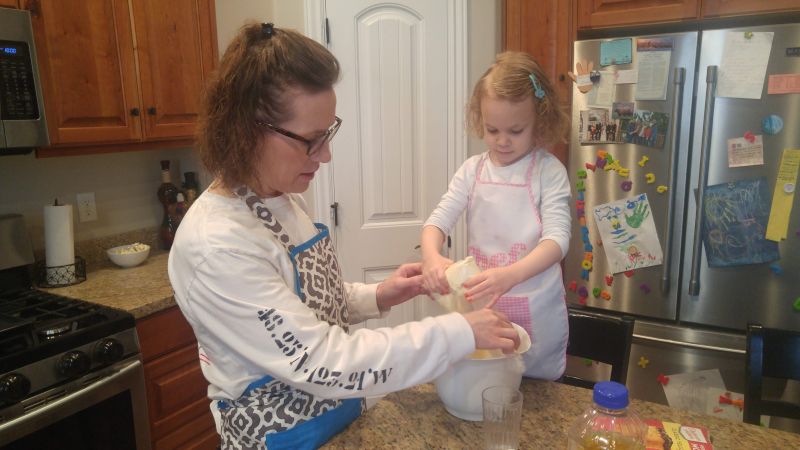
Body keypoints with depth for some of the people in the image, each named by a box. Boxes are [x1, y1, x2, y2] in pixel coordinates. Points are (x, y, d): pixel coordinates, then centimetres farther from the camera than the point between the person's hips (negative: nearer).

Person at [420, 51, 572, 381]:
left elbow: (558, 237, -19)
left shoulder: (549, 172, -10)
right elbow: (438, 220, -6)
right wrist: (432, 256, -29)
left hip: (535, 314, -2)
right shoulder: (472, 170, 0)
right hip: (481, 305, 3)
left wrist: (510, 275, -37)